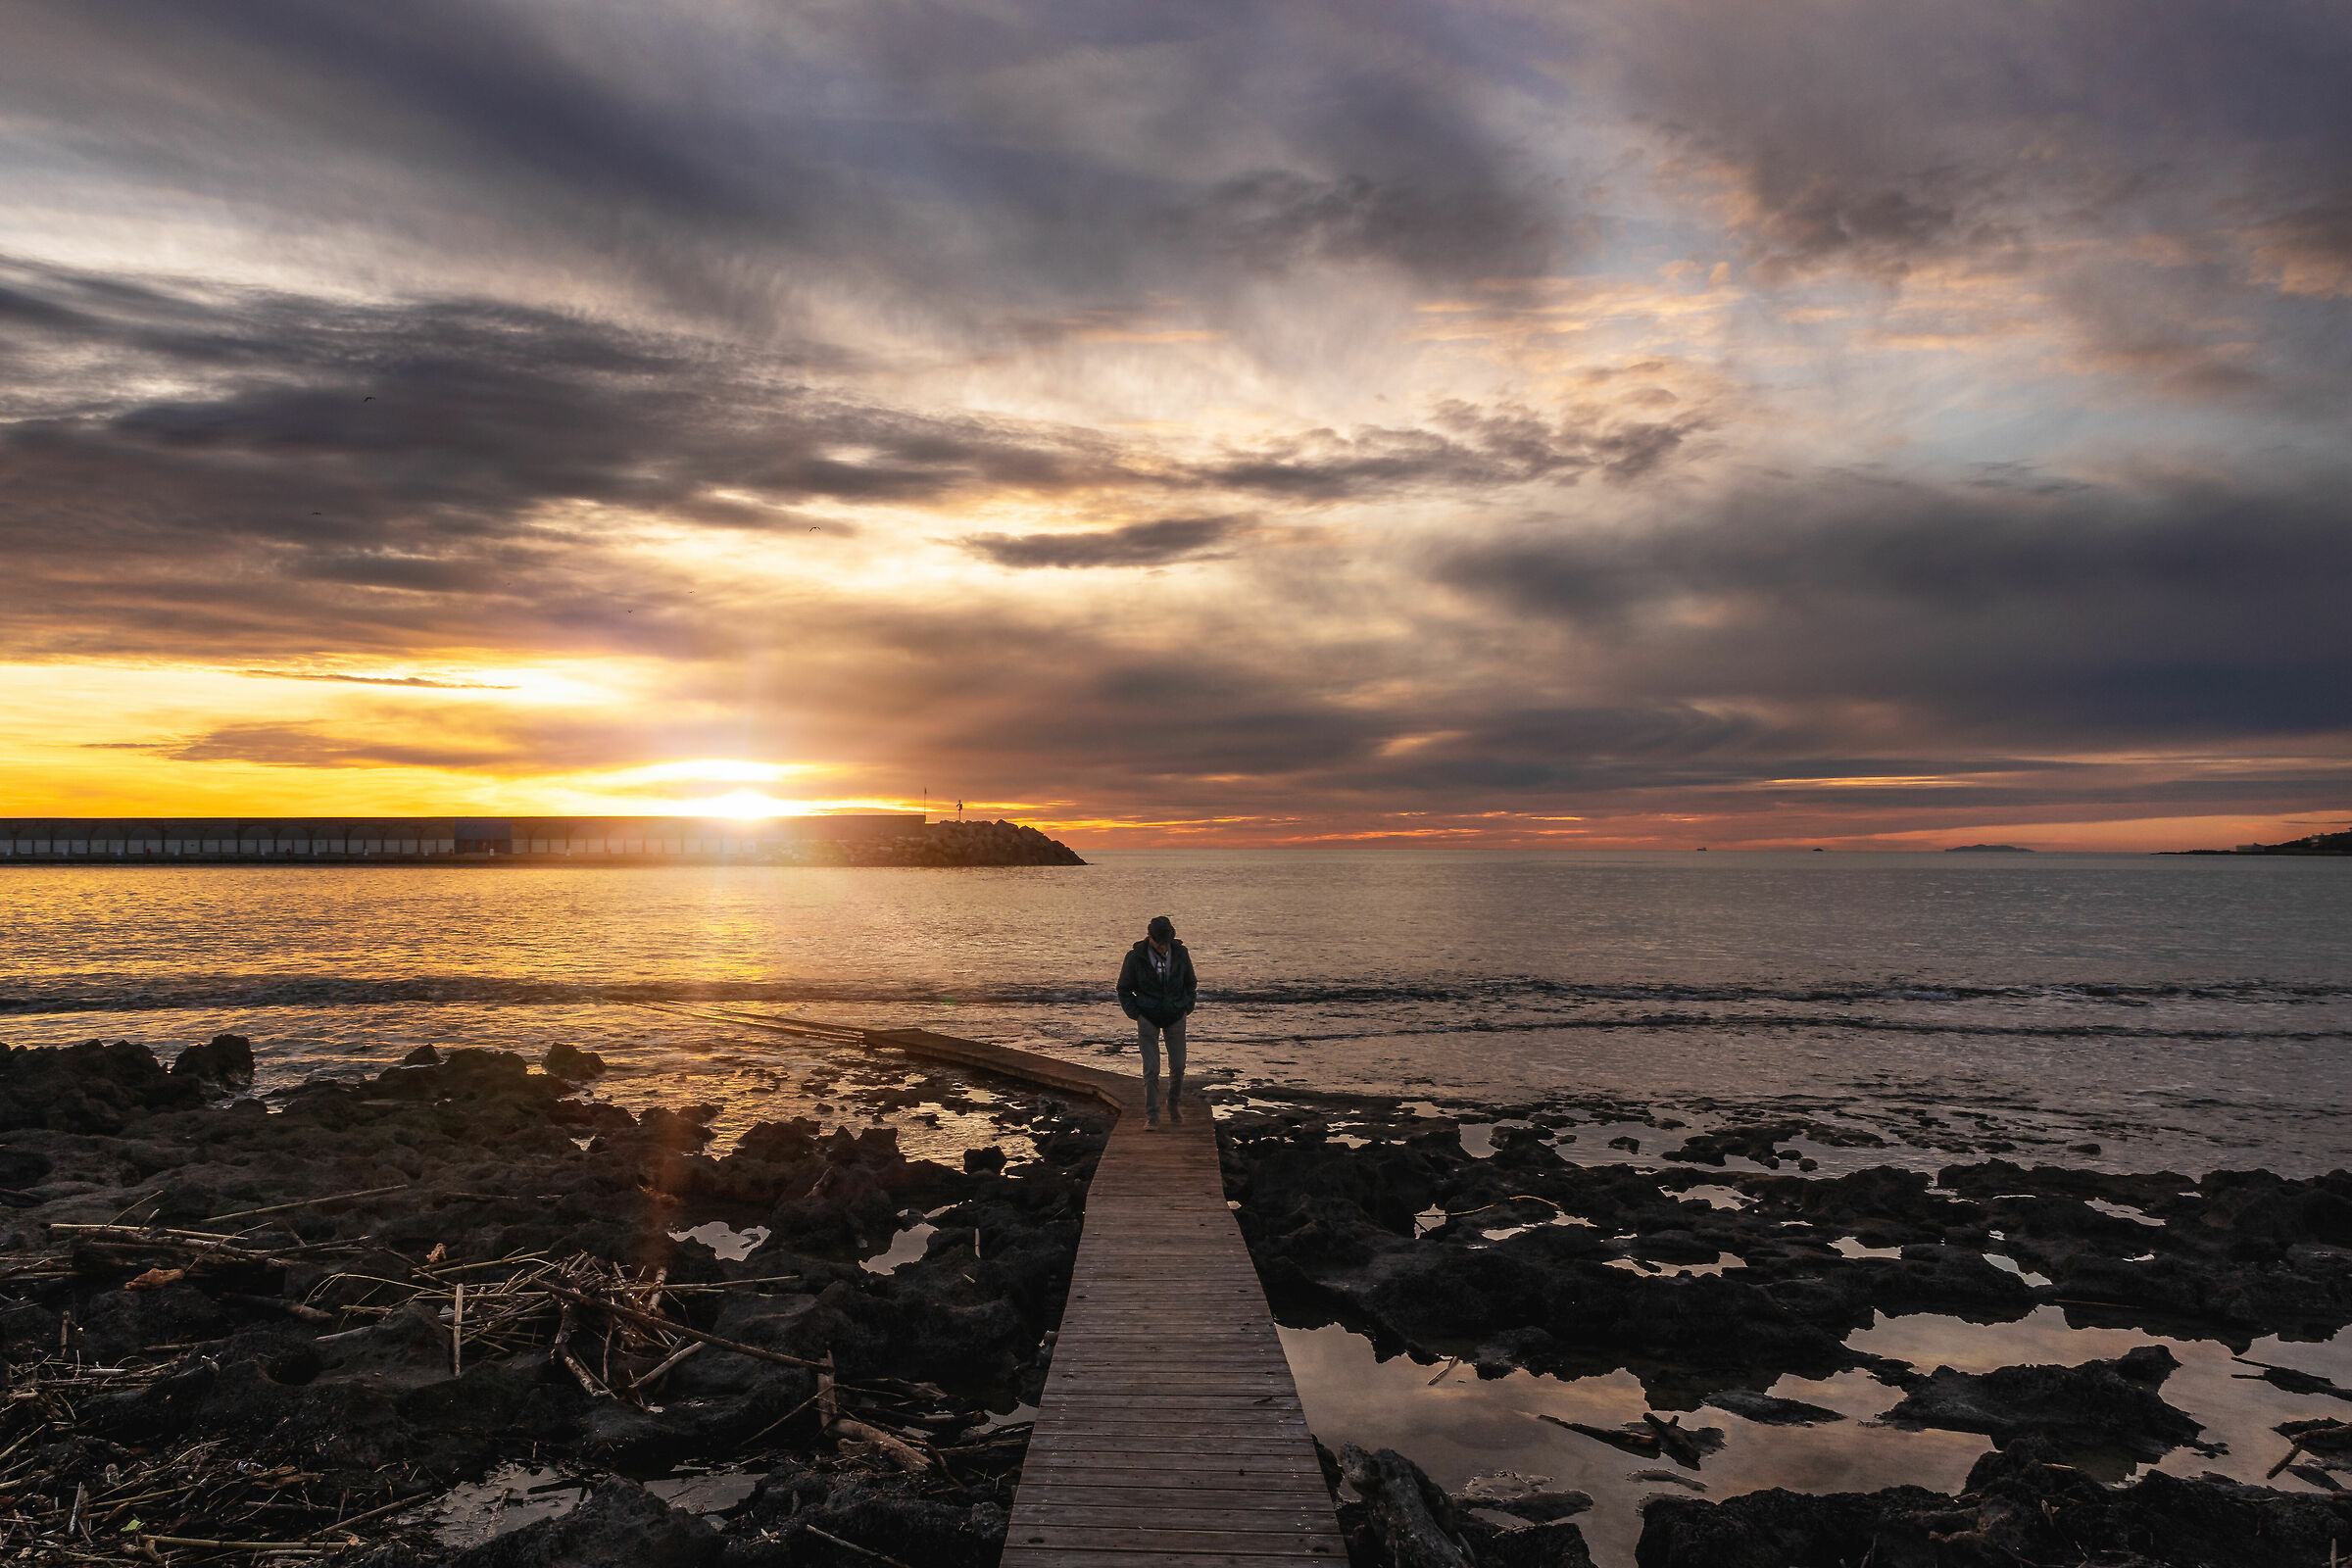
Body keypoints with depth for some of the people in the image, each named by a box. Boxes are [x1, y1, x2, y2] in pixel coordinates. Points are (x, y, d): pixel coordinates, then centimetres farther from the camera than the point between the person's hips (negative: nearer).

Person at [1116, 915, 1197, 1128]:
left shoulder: (1180, 953, -8)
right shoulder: (1136, 956, -14)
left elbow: (1191, 983, 10)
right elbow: (1124, 989, 0)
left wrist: (1187, 1008, 3)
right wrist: (1136, 1015, -6)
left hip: (1175, 1017, 2)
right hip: (1148, 1017, -2)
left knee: (1178, 1065, 4)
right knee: (1151, 1069, -6)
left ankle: (1175, 1104, 27)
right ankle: (1152, 1116, 2)